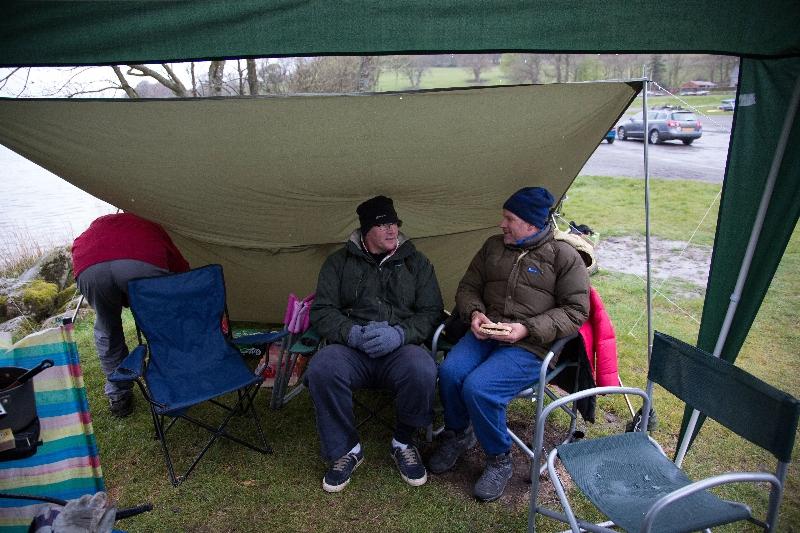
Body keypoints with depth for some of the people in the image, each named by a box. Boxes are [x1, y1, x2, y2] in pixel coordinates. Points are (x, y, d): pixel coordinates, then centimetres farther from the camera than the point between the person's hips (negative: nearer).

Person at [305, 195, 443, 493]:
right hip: (351, 350, 0)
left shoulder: (417, 263, 12)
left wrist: (400, 334, -16)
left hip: (401, 350, 0)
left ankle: (403, 442, -2)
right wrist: (353, 333, -16)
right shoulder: (339, 262, 11)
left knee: (422, 370, -33)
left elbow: (431, 312, 5)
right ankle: (346, 449, -6)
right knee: (321, 368, -32)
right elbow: (322, 311, 4)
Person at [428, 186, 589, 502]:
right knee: (449, 372, -24)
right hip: (485, 333, 5)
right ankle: (458, 435, 9)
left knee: (478, 387, -27)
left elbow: (575, 311, -3)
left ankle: (499, 460, 2)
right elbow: (468, 288, 20)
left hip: (531, 345, -5)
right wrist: (475, 313, -4)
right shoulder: (493, 246, 15)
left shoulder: (564, 257, 1)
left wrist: (528, 329, -15)